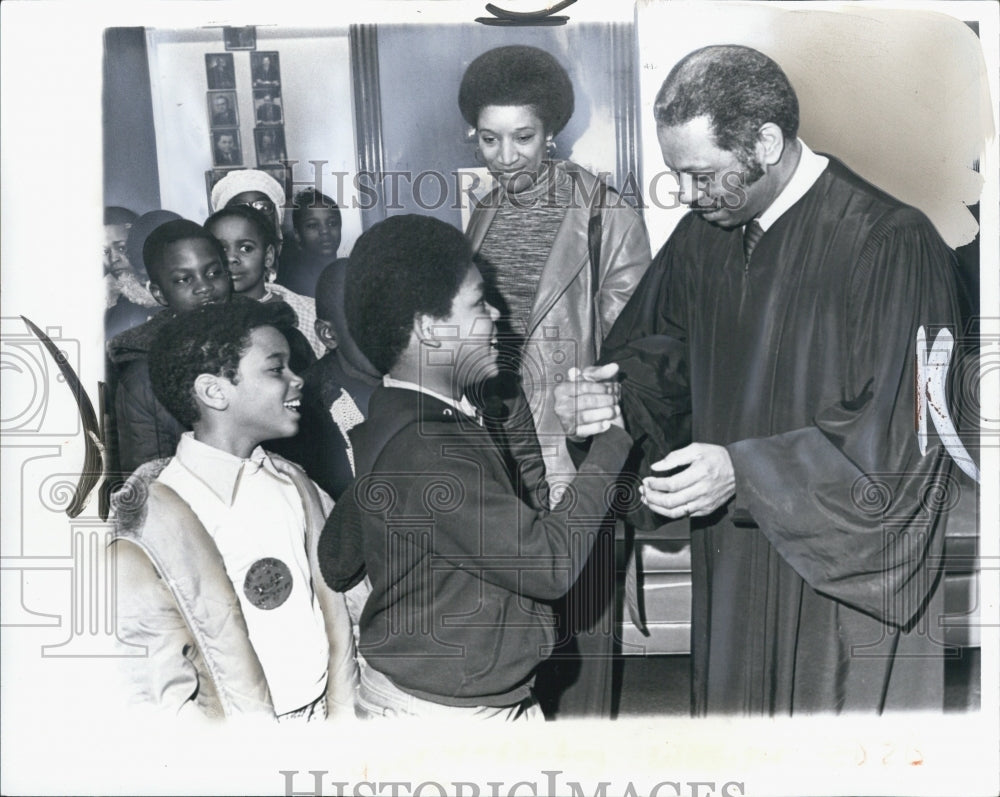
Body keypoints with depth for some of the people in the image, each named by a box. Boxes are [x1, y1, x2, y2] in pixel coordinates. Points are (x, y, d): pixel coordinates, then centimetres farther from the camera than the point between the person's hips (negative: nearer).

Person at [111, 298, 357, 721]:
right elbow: (164, 691, -9)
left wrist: (342, 715, 1)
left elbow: (334, 616, 9)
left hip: (323, 711, 4)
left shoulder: (295, 484, 9)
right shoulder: (151, 519, -9)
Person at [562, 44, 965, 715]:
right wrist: (617, 395, -9)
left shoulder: (891, 245, -19)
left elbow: (896, 437, -19)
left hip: (846, 580, -5)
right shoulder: (705, 234, 1)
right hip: (731, 557, 6)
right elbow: (660, 349, 13)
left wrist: (743, 471, -24)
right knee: (731, 699, 19)